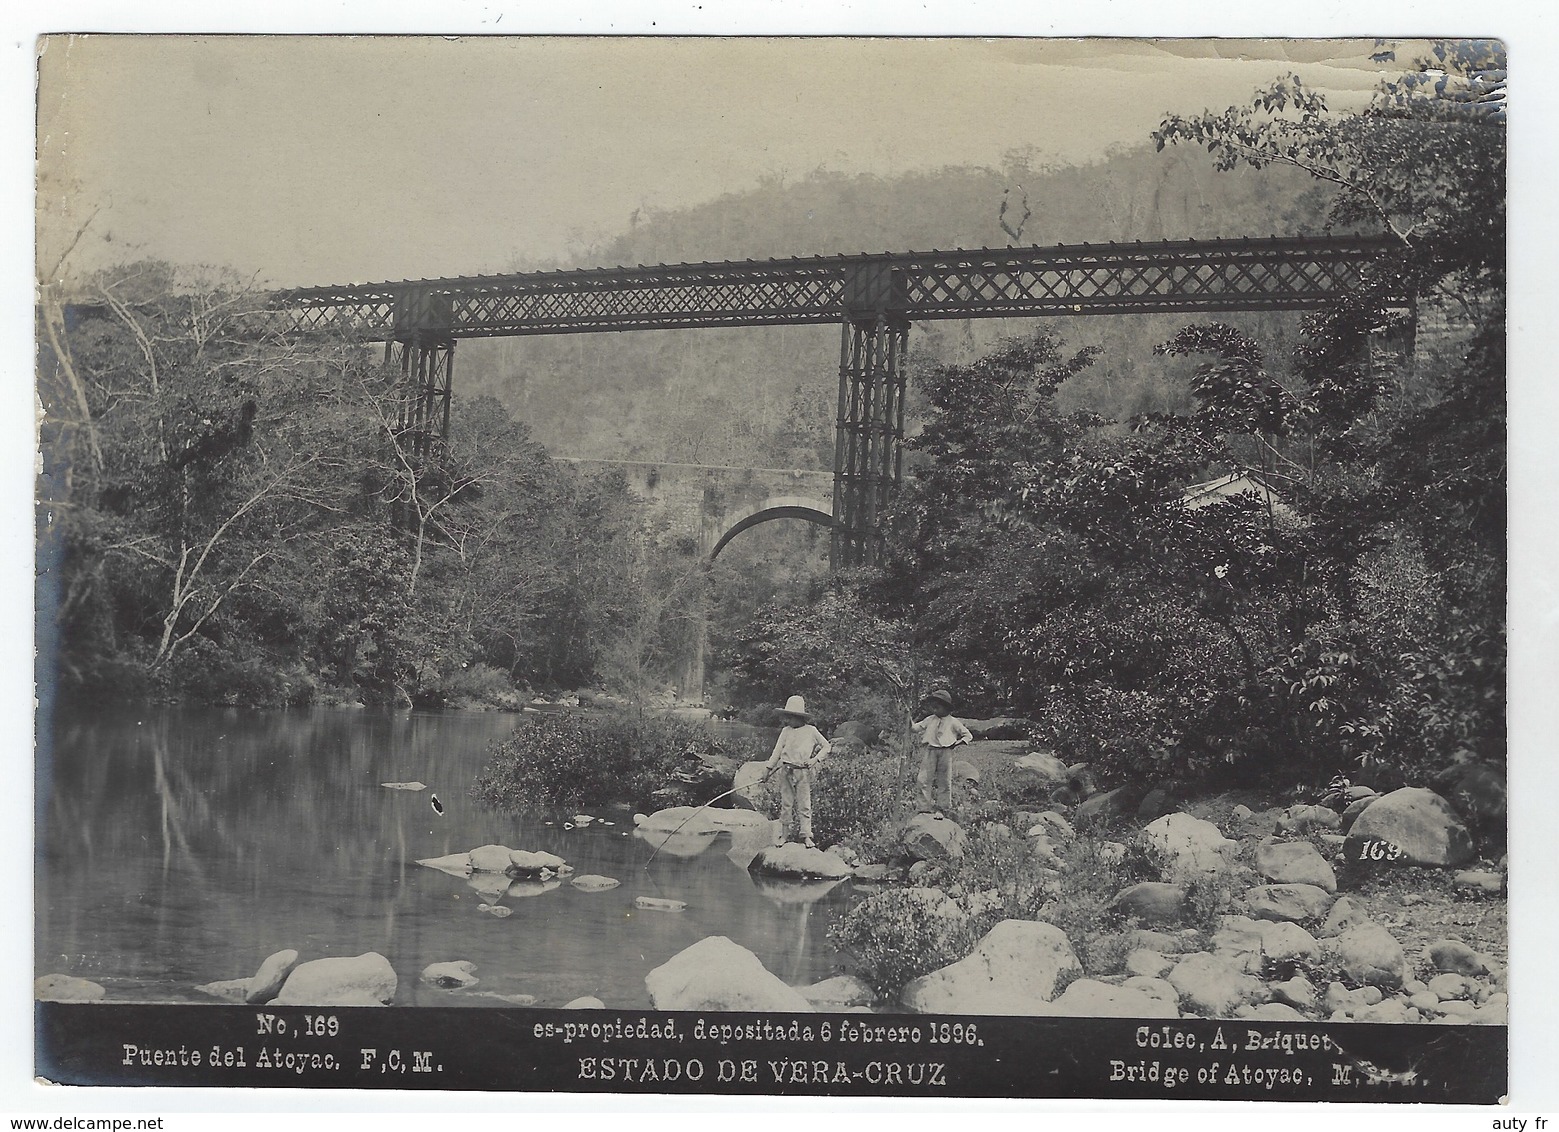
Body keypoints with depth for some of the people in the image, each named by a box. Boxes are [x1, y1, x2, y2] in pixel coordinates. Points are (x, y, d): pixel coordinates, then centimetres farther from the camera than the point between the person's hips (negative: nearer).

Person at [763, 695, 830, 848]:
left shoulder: (811, 731, 3)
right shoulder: (786, 731, 8)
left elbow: (827, 747, 8)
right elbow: (777, 751, 12)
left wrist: (816, 759, -5)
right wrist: (769, 767, 7)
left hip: (803, 772, -2)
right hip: (786, 770, 2)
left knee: (804, 804, -3)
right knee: (786, 803, 4)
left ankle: (806, 835, 0)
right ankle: (784, 834, 11)